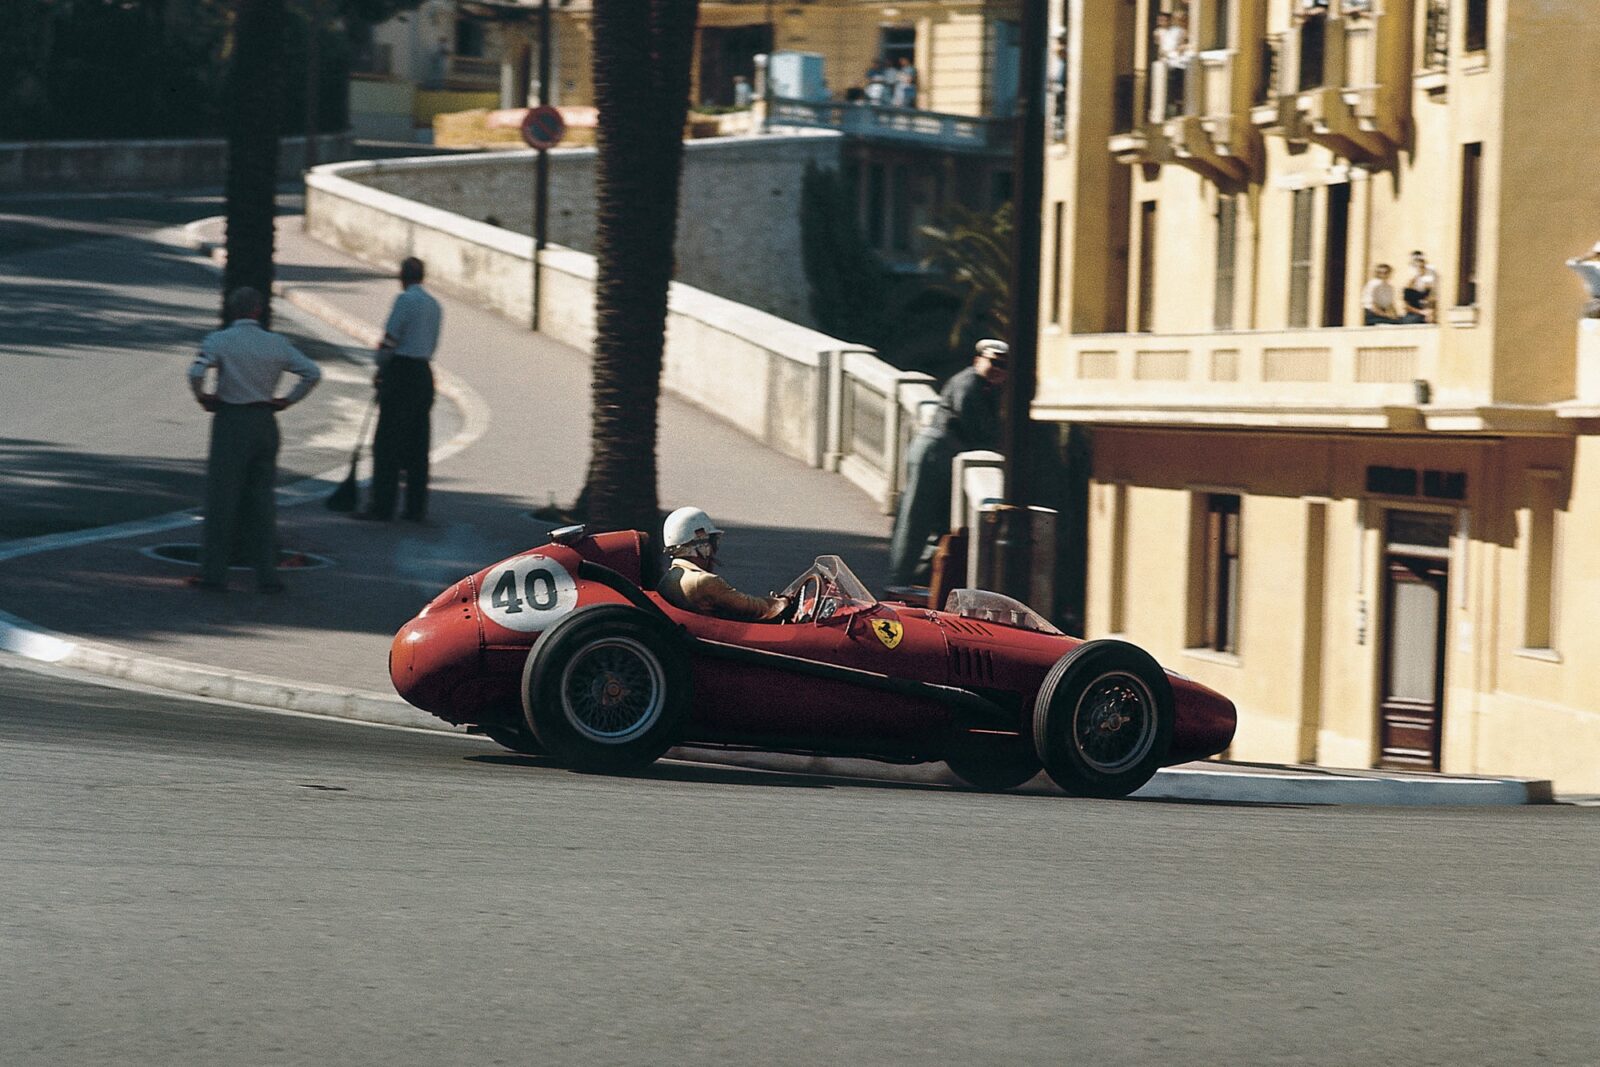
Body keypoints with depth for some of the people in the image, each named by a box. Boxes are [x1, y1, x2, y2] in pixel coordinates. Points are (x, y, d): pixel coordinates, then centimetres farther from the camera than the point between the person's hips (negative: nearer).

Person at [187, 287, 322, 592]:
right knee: (261, 498, 10)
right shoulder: (277, 344, 4)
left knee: (221, 496, 2)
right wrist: (288, 400, 8)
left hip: (230, 421, -3)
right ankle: (267, 575, 8)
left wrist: (203, 397, -5)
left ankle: (214, 573, 3)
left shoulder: (219, 340, -6)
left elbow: (196, 372, -21)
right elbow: (313, 373, 2)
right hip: (266, 423, 3)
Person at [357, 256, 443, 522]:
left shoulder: (405, 300, -11)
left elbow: (390, 339, -14)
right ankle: (416, 507, 10)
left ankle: (382, 507, -5)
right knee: (418, 445, 10)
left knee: (387, 443, -4)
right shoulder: (434, 305, 15)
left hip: (401, 372, -8)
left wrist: (380, 371, 1)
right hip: (425, 373, 8)